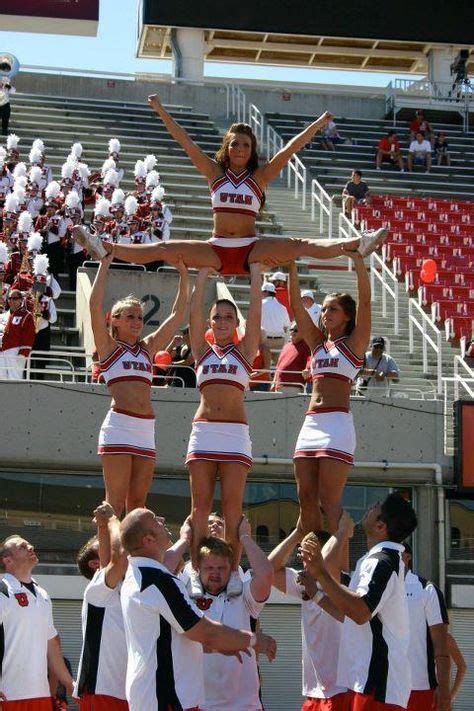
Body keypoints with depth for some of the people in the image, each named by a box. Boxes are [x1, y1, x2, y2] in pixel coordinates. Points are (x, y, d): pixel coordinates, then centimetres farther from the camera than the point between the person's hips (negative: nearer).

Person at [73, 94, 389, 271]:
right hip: (216, 250, 1)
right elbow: (186, 142, 8)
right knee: (164, 249, -13)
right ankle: (105, 249, -24)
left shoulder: (260, 176, 6)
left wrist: (318, 124, -4)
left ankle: (357, 244, -35)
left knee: (299, 246, -22)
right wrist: (161, 111, 6)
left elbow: (290, 149, 1)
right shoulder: (215, 172, 9)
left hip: (252, 250, -1)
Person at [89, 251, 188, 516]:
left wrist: (184, 275, 14)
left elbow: (178, 313, 19)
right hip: (119, 426, -5)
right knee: (115, 502, -9)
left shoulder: (148, 347, 19)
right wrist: (105, 264, -4)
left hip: (146, 430, 5)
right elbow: (95, 305, -5)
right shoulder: (109, 346, 6)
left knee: (138, 503, 4)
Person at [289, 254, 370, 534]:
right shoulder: (317, 342, 19)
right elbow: (296, 304, 14)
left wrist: (357, 257, -13)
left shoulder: (355, 342, 5)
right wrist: (292, 265, 6)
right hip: (311, 424, 6)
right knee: (306, 499, 2)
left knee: (329, 501, -11)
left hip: (338, 424, -6)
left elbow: (365, 300, -7)